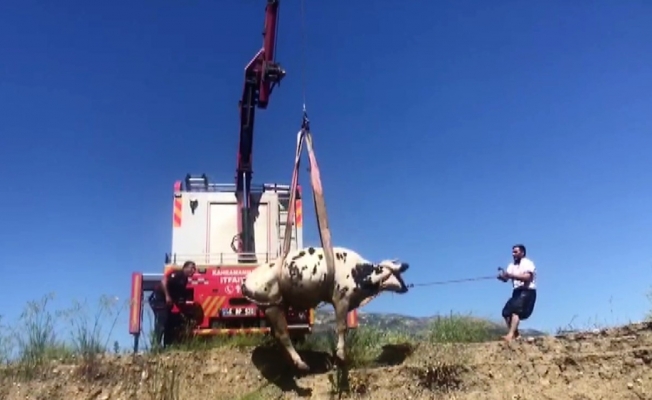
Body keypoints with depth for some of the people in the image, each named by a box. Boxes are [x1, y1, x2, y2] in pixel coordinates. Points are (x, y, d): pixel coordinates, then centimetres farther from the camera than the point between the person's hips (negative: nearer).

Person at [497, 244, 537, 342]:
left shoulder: (527, 263, -6)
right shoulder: (512, 265, 14)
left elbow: (527, 277, -23)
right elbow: (506, 278, 1)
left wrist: (512, 275, -30)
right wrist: (502, 276, -23)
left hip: (527, 292, -8)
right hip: (517, 292, 8)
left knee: (516, 311, -24)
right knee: (506, 312, -3)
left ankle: (510, 335, -34)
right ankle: (516, 334, 5)